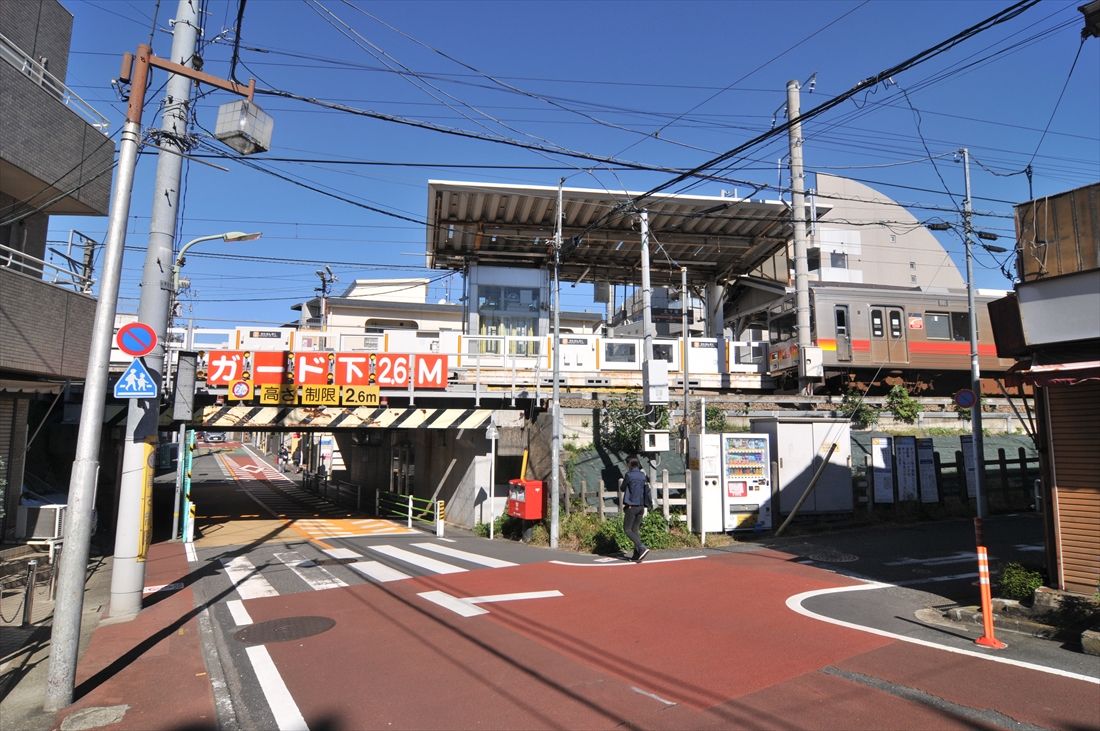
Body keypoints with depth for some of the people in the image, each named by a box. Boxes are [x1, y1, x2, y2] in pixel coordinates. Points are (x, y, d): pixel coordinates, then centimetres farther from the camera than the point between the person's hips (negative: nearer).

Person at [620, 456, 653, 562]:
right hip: (641, 506, 6)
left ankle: (642, 548, -15)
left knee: (627, 529, 1)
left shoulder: (629, 475, -10)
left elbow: (623, 488, 2)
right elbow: (647, 490, 5)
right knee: (635, 530, 13)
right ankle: (637, 555, 8)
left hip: (631, 506, -6)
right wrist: (649, 503, 8)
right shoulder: (643, 476, 6)